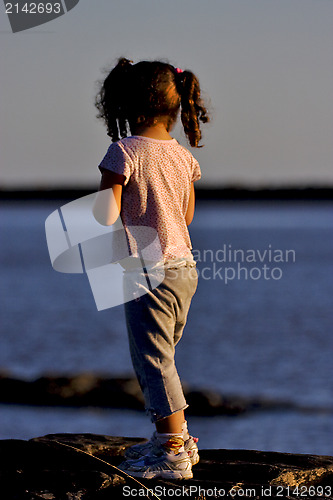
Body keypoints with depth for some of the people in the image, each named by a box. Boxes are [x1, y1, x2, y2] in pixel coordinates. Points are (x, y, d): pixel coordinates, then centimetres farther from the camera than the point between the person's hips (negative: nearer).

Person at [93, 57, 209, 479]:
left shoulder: (124, 151, -15)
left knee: (153, 360, -1)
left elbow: (106, 215, -17)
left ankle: (174, 454, 1)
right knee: (160, 358, 20)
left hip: (149, 272, -7)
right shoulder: (183, 155, 6)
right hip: (184, 266, 7)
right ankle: (171, 437, 26)